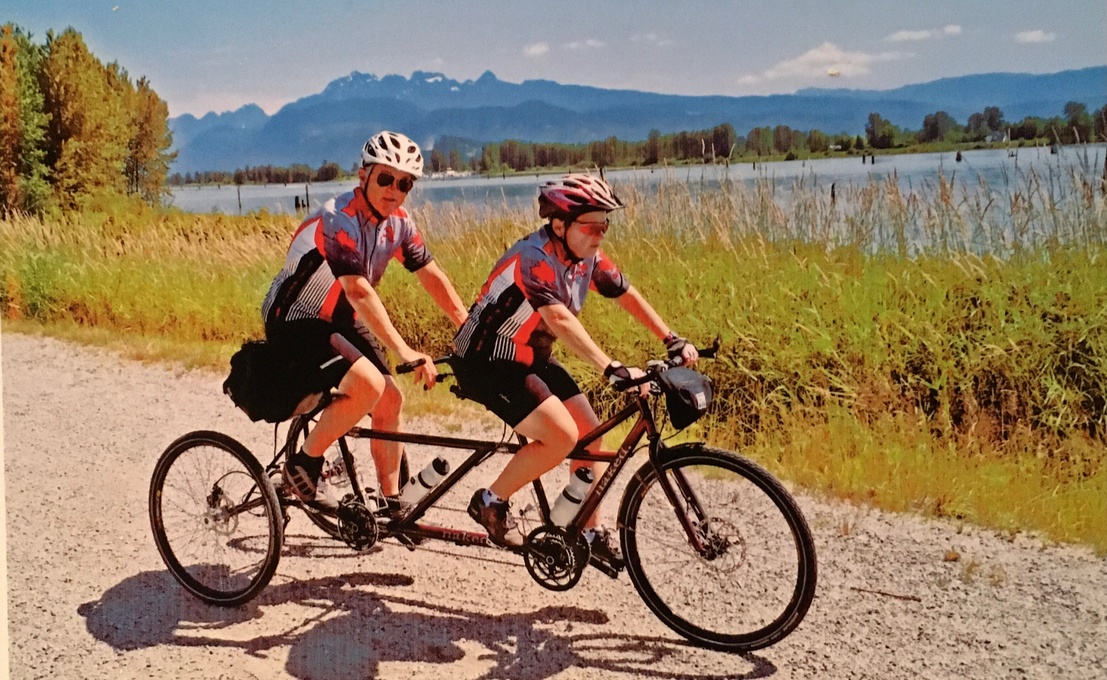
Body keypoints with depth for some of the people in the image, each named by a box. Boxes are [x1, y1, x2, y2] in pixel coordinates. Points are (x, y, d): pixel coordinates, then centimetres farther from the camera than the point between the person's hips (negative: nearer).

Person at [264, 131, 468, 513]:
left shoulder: (398, 223, -2)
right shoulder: (339, 218, -26)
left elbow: (433, 277, -1)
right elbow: (358, 291, -34)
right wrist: (403, 351, -39)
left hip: (340, 320, 8)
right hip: (295, 322, -8)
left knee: (391, 401, 1)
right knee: (368, 384, -27)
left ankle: (392, 505, 13)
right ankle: (303, 466, -8)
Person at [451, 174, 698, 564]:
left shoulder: (587, 257, -3)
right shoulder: (535, 257, -29)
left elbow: (627, 295, 4)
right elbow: (560, 319, -42)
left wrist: (672, 341, -6)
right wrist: (612, 369, -50)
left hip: (531, 358, 9)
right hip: (486, 361, -9)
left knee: (589, 432, 2)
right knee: (561, 435, -22)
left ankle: (591, 532, 15)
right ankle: (491, 502, -3)